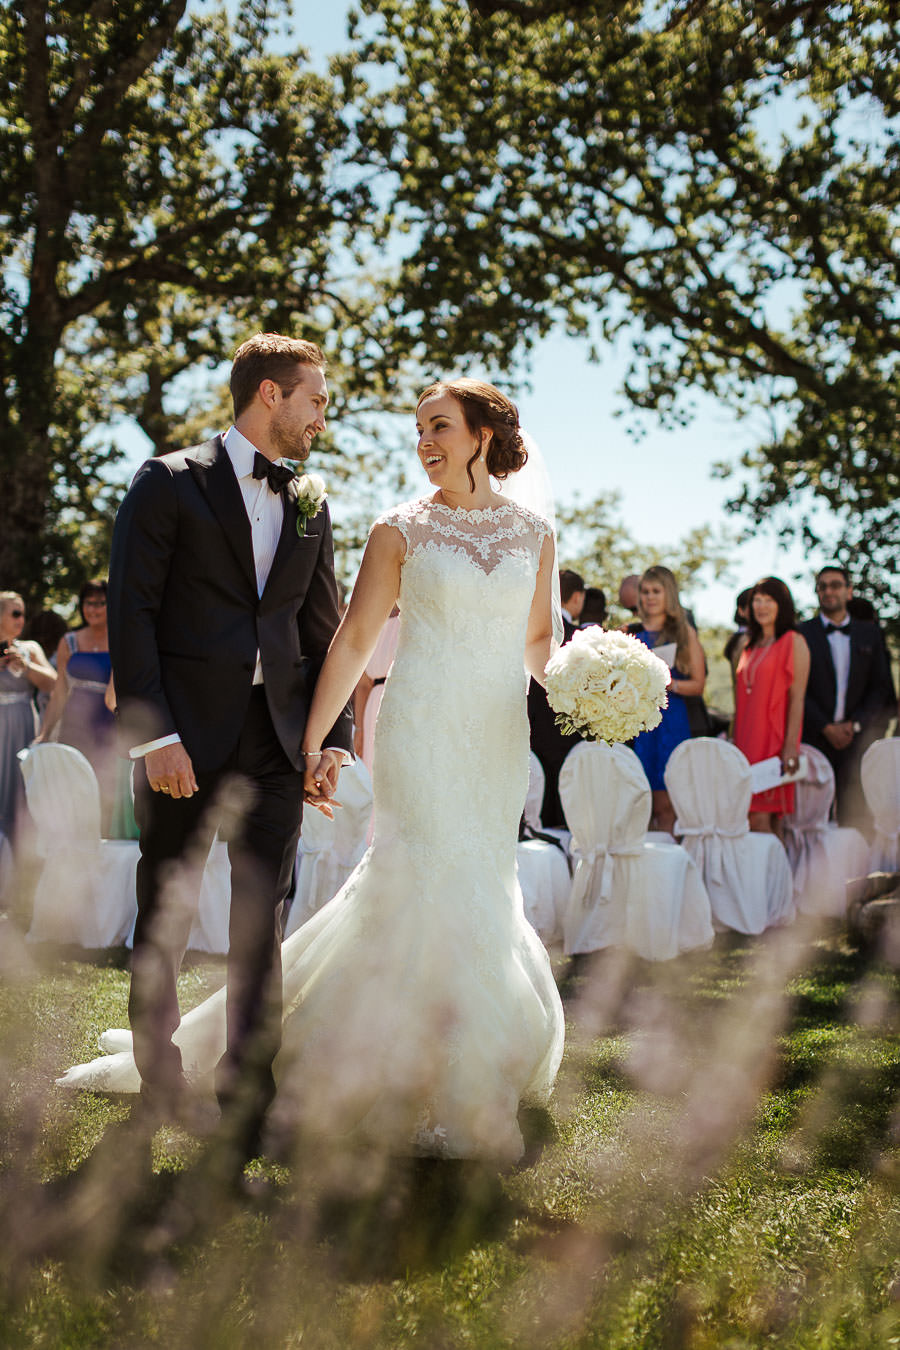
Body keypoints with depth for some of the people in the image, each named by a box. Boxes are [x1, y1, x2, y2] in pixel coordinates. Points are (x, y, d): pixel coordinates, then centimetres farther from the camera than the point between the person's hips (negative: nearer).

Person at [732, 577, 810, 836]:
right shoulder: (750, 645, 17)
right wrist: (733, 739, 14)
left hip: (773, 740, -6)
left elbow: (797, 698, -8)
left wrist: (791, 746, -15)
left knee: (761, 819, -12)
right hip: (747, 741, 6)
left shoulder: (794, 643, -2)